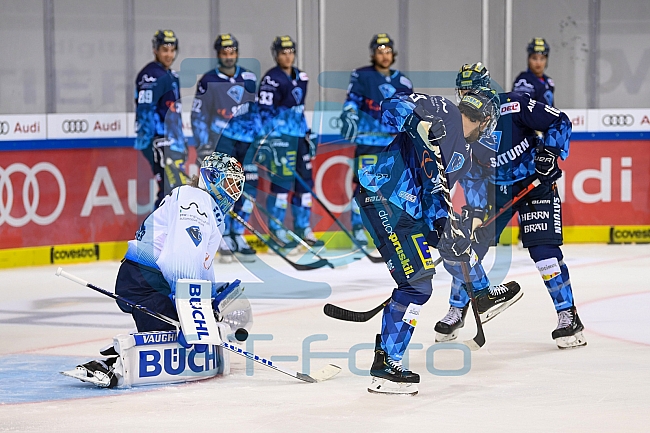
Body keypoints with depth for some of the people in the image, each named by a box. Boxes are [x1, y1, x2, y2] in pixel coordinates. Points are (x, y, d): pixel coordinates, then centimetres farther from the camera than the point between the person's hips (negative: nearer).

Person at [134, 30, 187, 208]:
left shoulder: (171, 76, 19)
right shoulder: (151, 76, -12)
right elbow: (144, 110, -19)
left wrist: (181, 143, 26)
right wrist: (144, 144, -23)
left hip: (172, 142, 10)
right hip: (161, 143, -10)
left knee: (168, 192, 11)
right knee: (176, 187, -15)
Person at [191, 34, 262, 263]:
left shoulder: (249, 78, 9)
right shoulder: (208, 82, -1)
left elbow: (257, 110, 16)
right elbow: (198, 116, 0)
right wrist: (203, 146, -7)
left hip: (247, 140, 4)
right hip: (222, 138, -4)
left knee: (249, 187, 1)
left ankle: (237, 236, 12)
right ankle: (225, 241, -7)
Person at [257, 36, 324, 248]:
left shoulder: (301, 78, 14)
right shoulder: (271, 79, -8)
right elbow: (264, 111, -11)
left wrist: (307, 134, 21)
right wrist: (267, 141, -17)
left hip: (299, 135, 8)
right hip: (280, 136, -8)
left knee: (305, 181, 8)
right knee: (283, 180, -10)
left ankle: (303, 227, 16)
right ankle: (275, 229, 0)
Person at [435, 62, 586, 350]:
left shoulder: (514, 105, -20)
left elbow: (560, 122, -15)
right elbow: (468, 172, -1)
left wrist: (549, 154, -22)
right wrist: (476, 209, -11)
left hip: (536, 183, -5)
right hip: (494, 188, 5)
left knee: (543, 250, -16)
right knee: (470, 246, 2)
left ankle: (568, 315, -8)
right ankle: (456, 311, 19)